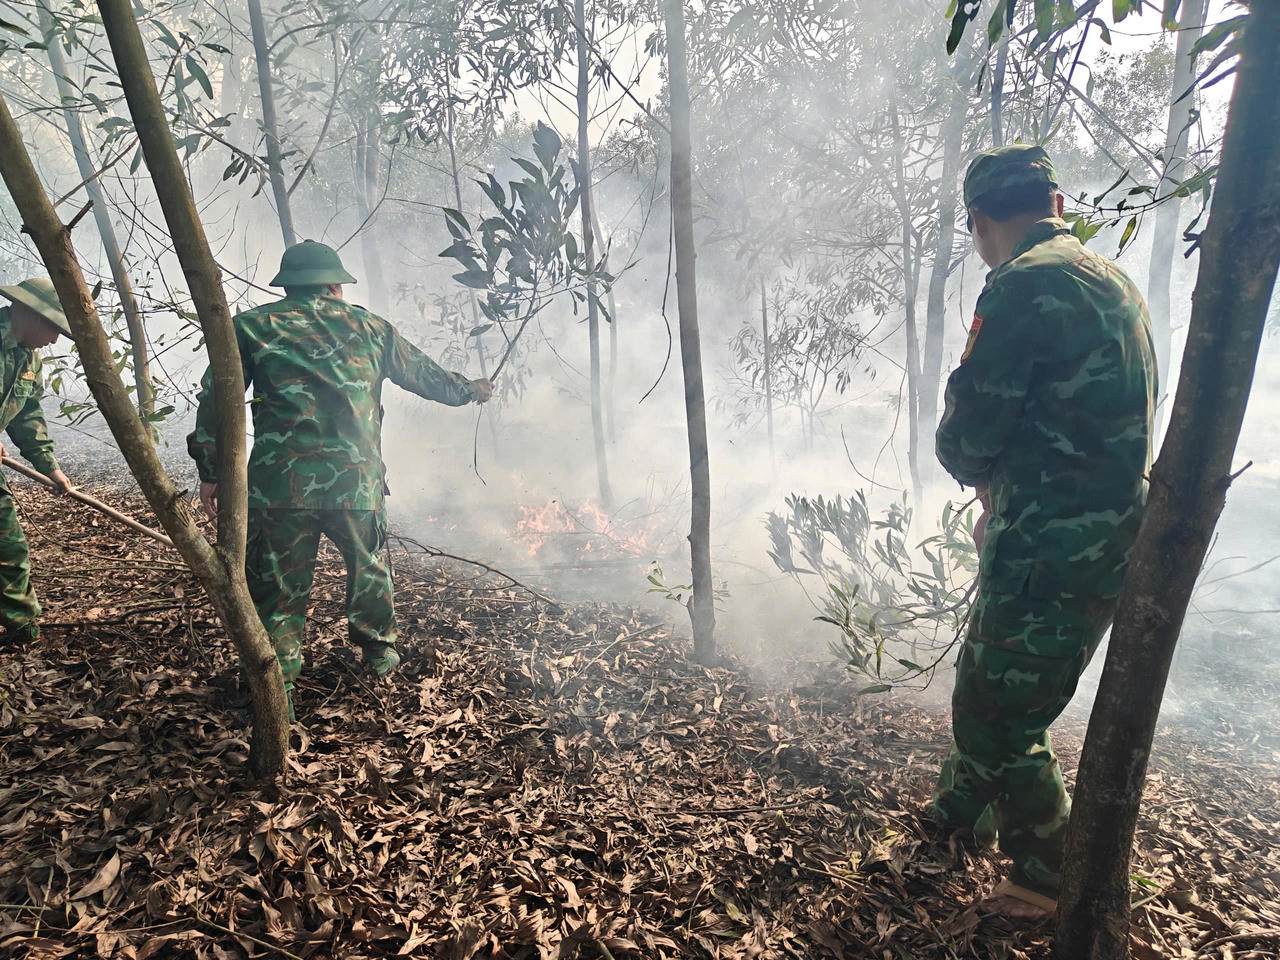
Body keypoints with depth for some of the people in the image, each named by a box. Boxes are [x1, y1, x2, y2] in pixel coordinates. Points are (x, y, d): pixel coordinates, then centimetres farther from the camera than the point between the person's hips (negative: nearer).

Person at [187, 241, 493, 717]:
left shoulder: (252, 326, 9)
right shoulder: (370, 328, 13)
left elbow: (215, 399, 5)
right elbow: (425, 374, 23)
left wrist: (211, 472, 12)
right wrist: (469, 389, 41)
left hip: (280, 485, -1)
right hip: (357, 481, 2)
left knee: (278, 587, 9)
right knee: (369, 565, 25)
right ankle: (379, 647, 41)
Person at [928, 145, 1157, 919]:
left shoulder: (1023, 285, -17)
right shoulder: (1116, 282, 13)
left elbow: (965, 440, -15)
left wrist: (979, 472, 7)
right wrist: (1006, 496, 13)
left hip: (1052, 556, -10)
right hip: (1110, 541, 10)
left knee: (997, 718, 6)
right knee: (989, 686, 24)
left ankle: (1058, 885, 25)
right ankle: (961, 809, 45)